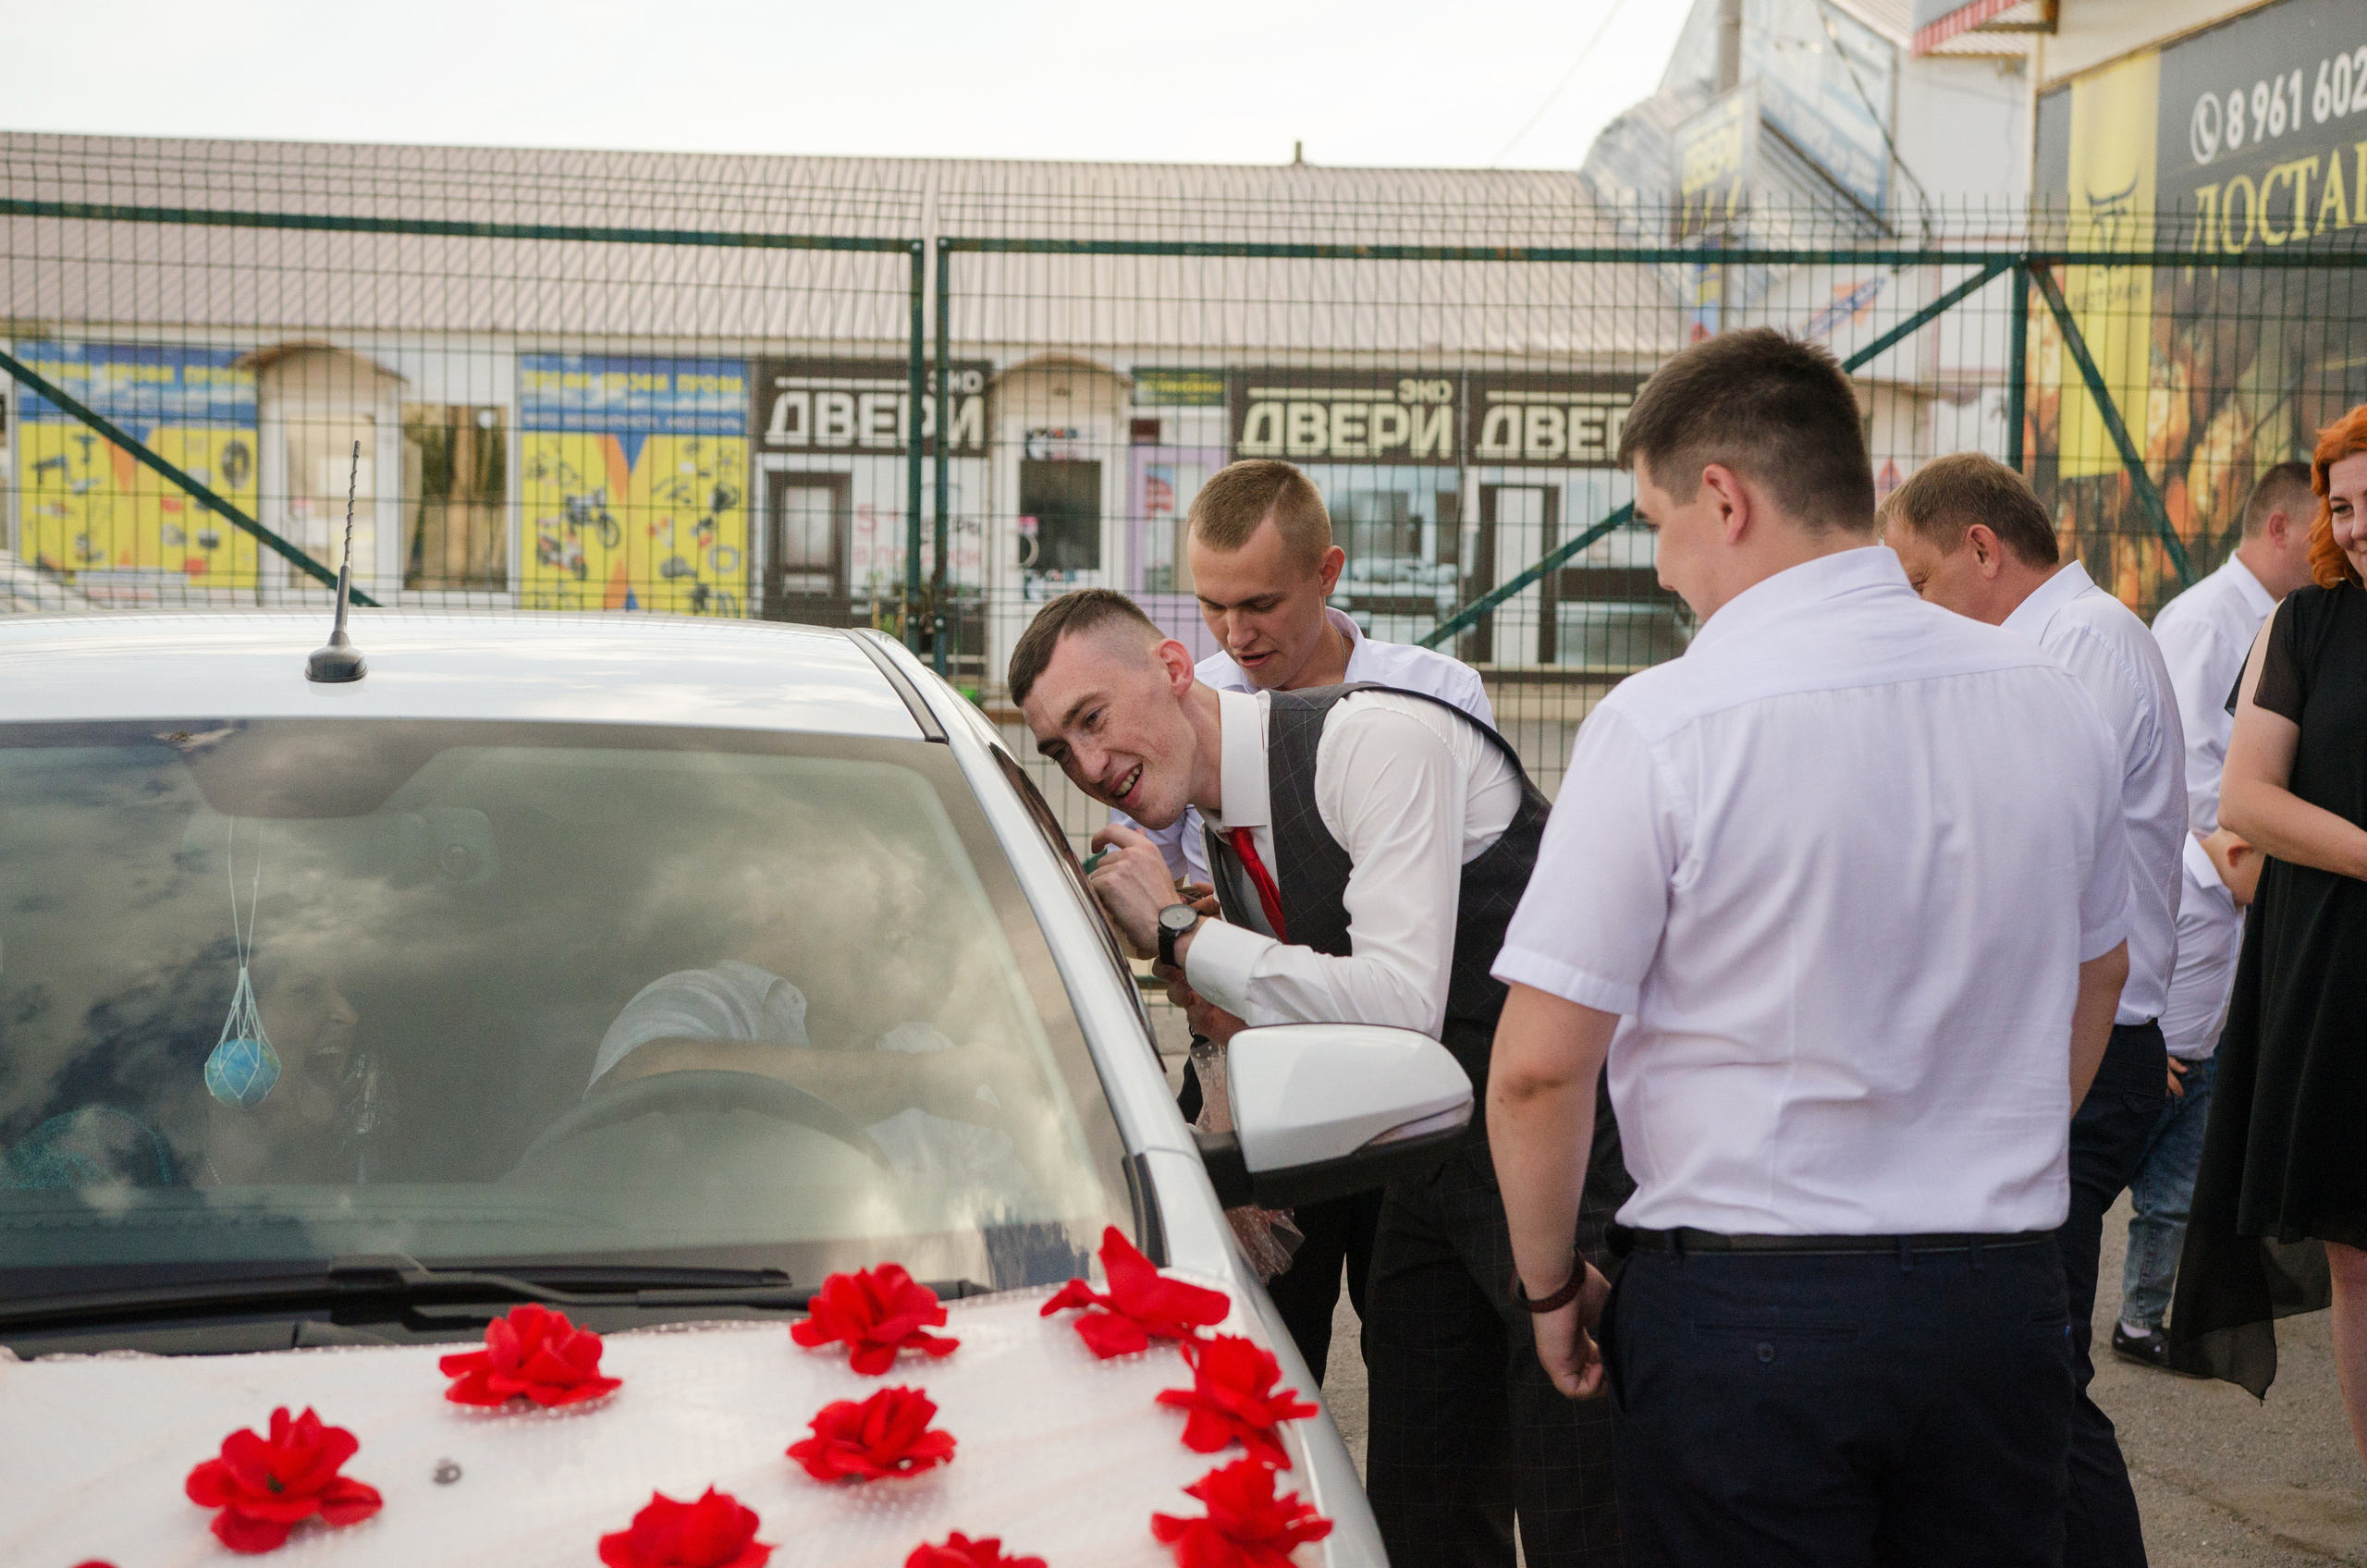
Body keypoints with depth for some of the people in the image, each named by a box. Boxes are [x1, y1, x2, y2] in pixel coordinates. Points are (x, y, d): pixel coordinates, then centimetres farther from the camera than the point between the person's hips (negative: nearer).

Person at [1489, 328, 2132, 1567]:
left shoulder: (1664, 724, -16)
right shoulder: (2049, 703, 3)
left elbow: (1539, 1066, -15)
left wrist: (1550, 1286, 1)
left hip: (1746, 1312, -5)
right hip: (2004, 1295, 5)